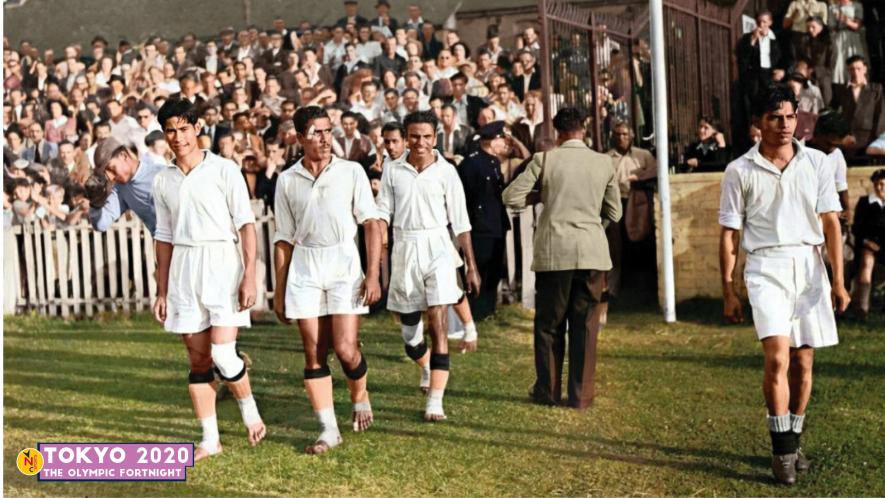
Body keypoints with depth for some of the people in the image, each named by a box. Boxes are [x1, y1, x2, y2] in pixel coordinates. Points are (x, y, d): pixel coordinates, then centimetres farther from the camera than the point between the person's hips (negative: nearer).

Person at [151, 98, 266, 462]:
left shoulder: (224, 170, -3)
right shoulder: (163, 181, 11)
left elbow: (246, 224, -4)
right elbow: (164, 238, 16)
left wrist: (249, 276, -12)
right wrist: (161, 291, 14)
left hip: (222, 264, -4)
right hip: (183, 270, 4)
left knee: (223, 355, -13)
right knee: (198, 358, 5)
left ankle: (249, 408, 14)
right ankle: (210, 439, 11)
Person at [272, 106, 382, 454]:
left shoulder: (351, 172, 0)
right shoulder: (287, 180, 6)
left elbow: (372, 224, -1)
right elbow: (284, 239, 11)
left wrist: (373, 274, -9)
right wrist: (279, 291, 11)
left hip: (343, 262, -2)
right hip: (304, 269, 2)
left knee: (345, 349, -9)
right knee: (313, 353, 0)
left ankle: (360, 396, 23)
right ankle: (328, 429, 8)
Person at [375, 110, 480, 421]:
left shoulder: (446, 172, -1)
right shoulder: (392, 170, 4)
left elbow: (461, 222, 3)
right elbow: (383, 212, 4)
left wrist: (471, 266, 4)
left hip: (437, 248, -3)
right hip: (404, 251, 3)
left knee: (437, 323, -14)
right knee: (409, 330, 12)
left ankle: (435, 401, -15)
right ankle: (427, 367, 45)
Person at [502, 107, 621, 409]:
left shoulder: (544, 160, -4)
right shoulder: (604, 163, 2)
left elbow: (511, 197, -4)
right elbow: (614, 213, 10)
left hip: (553, 253, -1)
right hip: (592, 253, 1)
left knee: (549, 324, 12)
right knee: (585, 326, 7)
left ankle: (547, 391, 18)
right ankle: (581, 395, 8)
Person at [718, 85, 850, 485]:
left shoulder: (816, 163, 5)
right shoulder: (740, 171, 2)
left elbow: (831, 223, 5)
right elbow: (729, 234, 6)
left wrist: (838, 280, -1)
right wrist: (728, 291, 3)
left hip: (809, 264, 2)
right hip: (766, 267, -2)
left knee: (803, 362, 6)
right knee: (778, 357, -16)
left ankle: (793, 441, 22)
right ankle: (781, 449, -9)